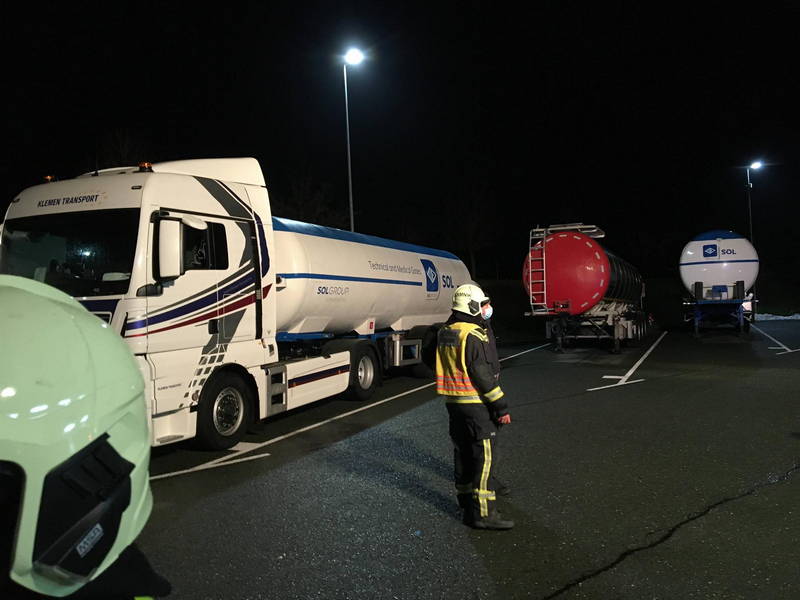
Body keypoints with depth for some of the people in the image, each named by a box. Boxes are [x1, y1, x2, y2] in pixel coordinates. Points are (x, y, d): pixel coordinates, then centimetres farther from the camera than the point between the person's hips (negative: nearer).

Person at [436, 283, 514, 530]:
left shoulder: (445, 333, 11)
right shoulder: (473, 335, -17)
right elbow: (483, 374, -19)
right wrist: (501, 406, -15)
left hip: (453, 401, 9)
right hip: (475, 404, -9)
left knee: (462, 451, 20)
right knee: (483, 456, -5)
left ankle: (465, 498, 34)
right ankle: (483, 512, -4)